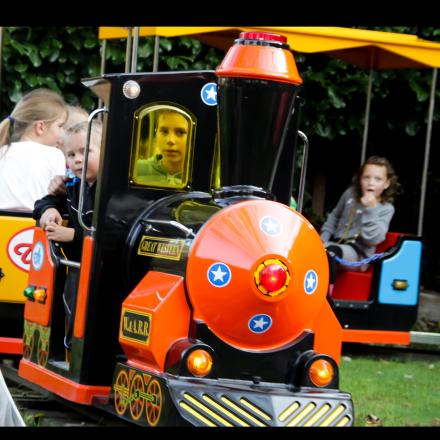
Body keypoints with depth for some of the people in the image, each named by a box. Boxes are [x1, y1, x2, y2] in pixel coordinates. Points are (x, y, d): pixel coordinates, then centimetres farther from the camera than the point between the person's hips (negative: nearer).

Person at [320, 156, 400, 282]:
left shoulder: (386, 209, -6)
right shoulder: (350, 193, 8)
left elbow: (373, 239, -19)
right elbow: (334, 217, 24)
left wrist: (370, 209, -25)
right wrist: (323, 238, 9)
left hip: (358, 254, -5)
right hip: (337, 244, 5)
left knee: (330, 252, -37)